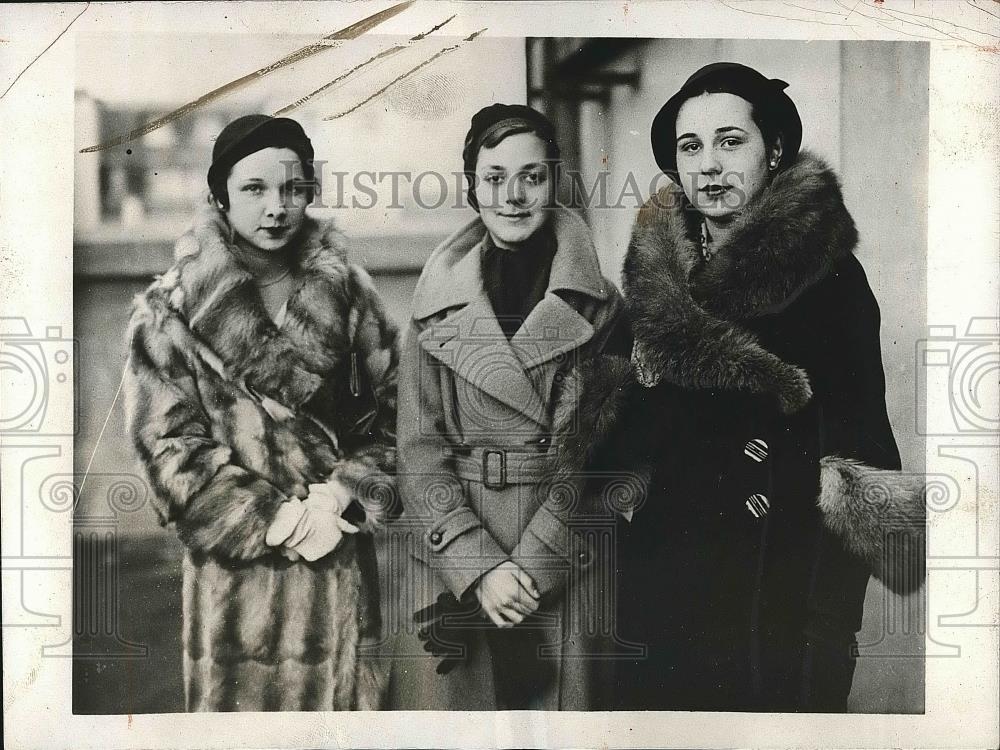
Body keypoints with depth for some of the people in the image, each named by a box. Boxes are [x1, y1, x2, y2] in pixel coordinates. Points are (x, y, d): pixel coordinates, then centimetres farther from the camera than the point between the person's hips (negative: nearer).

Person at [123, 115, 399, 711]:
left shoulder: (348, 292, 4)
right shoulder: (171, 310, -5)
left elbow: (392, 413, 4)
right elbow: (169, 446, -8)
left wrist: (340, 494, -12)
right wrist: (275, 521, -14)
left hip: (342, 557, 3)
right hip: (235, 566, -2)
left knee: (344, 698, 12)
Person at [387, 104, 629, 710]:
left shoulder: (597, 306, 1)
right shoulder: (438, 305, 3)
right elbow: (420, 449, -1)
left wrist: (532, 563, -13)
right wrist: (480, 567, -11)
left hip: (560, 563, 0)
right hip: (450, 562, 1)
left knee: (551, 703, 5)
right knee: (454, 704, 4)